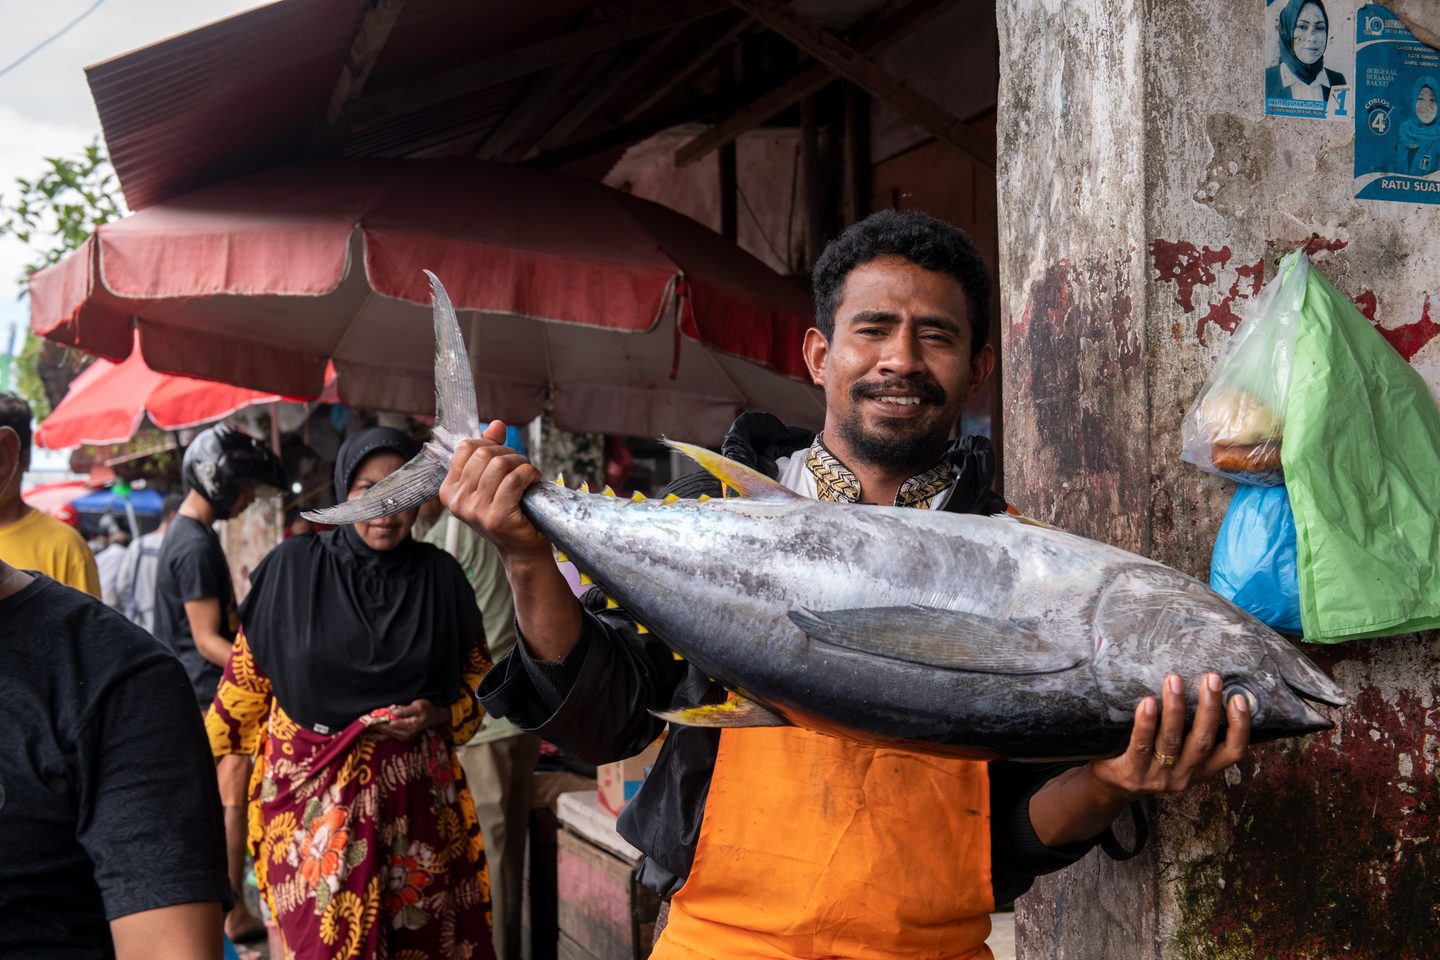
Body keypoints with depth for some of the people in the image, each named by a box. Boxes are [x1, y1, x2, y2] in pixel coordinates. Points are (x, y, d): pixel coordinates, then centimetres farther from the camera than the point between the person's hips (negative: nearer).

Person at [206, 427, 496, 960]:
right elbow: (248, 674, 6)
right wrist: (210, 754, 13)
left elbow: (478, 675, 11)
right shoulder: (294, 566, -4)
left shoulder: (440, 575, 0)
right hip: (313, 788, -1)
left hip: (414, 791, 1)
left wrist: (436, 714, -7)